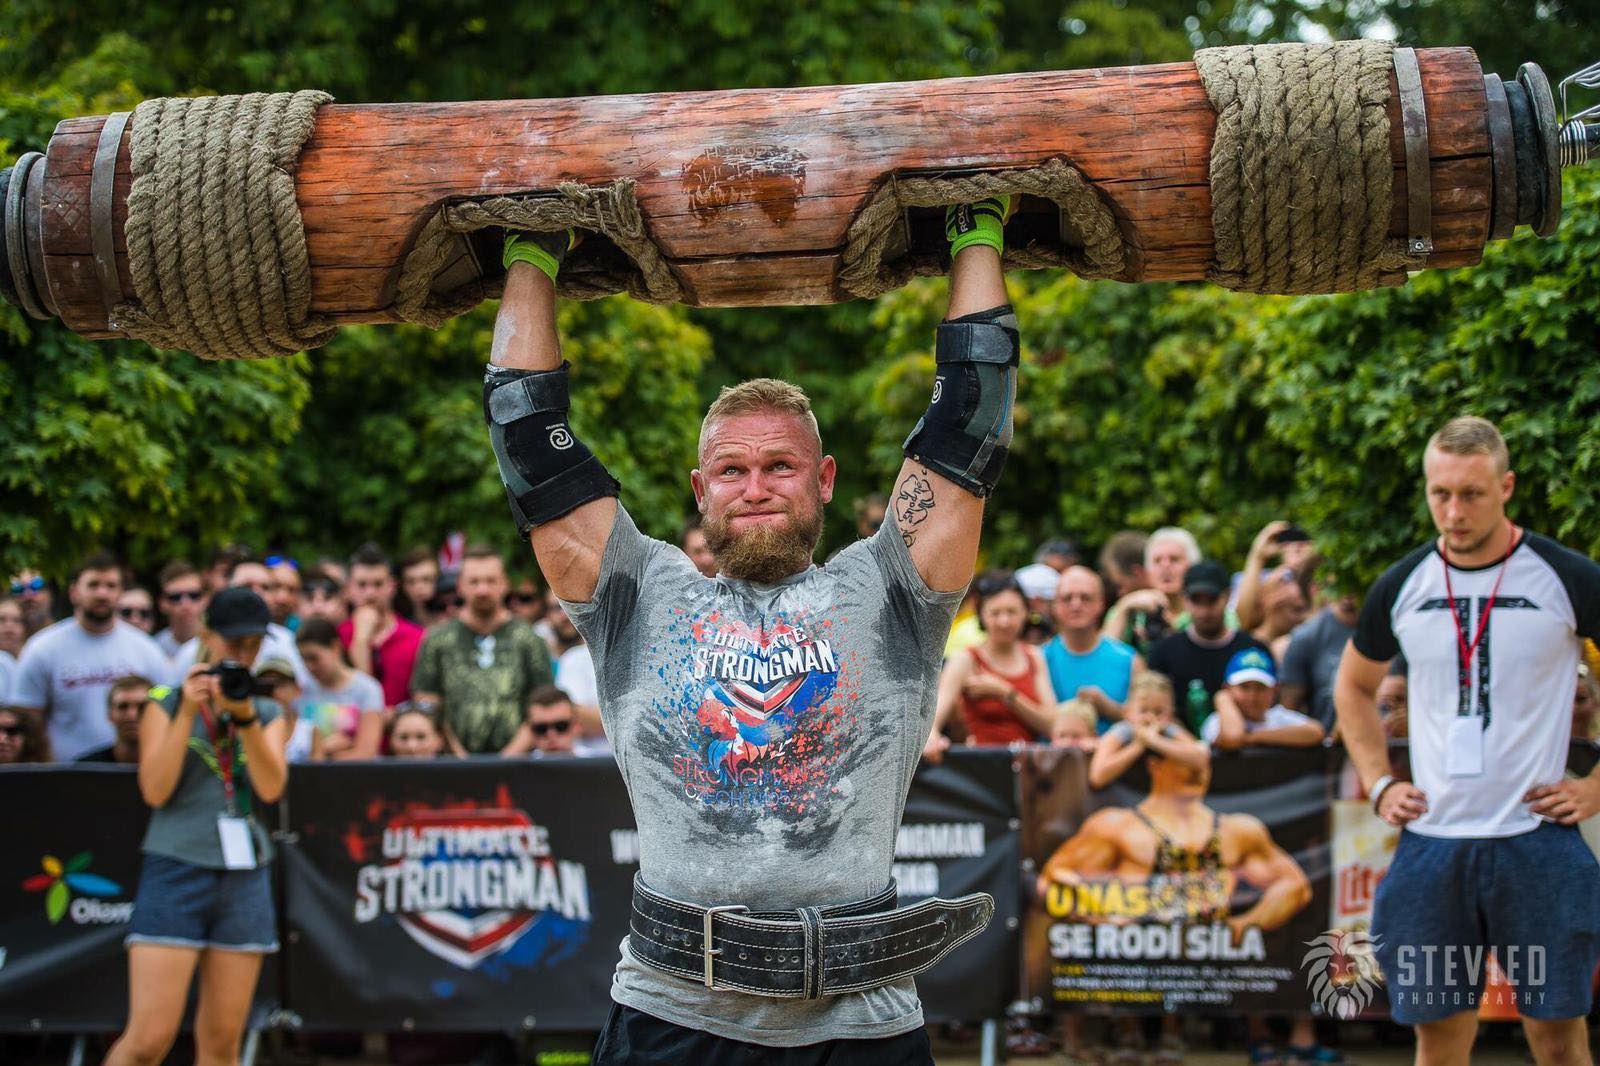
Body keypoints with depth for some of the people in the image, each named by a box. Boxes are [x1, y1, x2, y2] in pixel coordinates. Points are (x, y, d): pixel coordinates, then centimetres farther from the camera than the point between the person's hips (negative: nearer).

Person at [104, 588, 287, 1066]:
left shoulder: (268, 714, 13)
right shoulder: (166, 704, 4)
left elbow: (271, 788, -3)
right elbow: (155, 790, -8)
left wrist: (246, 717, -14)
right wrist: (189, 712, -13)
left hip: (245, 878, 3)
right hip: (176, 870, -3)